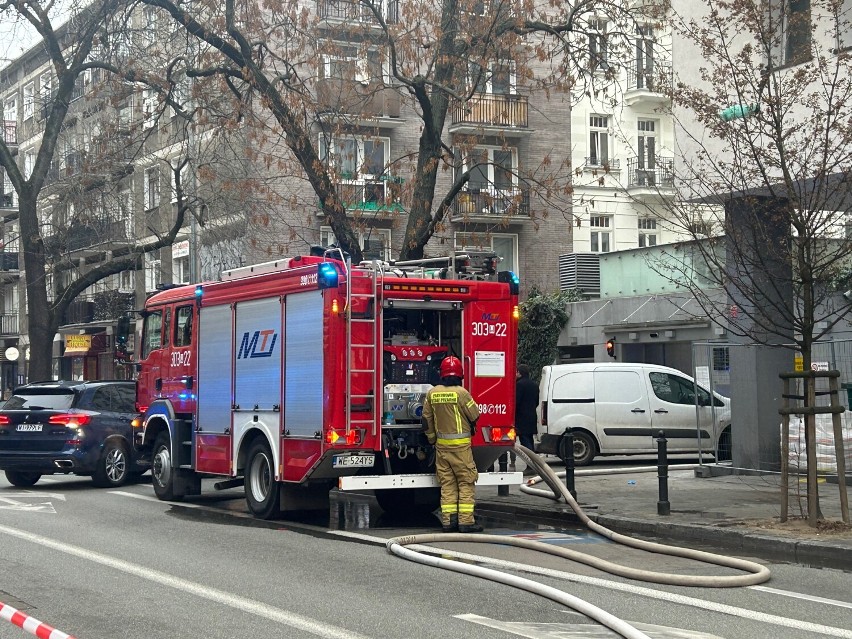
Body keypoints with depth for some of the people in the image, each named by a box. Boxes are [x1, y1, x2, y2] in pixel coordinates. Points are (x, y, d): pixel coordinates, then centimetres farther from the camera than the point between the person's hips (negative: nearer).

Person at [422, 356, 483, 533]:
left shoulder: (432, 393, 2)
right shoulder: (461, 392, -14)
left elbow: (426, 420, 9)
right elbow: (475, 415, -6)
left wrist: (432, 439, 21)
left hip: (441, 444, 5)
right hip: (460, 444, -5)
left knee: (447, 482, 10)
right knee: (466, 482, 1)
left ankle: (448, 520, 8)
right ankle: (466, 521, -3)